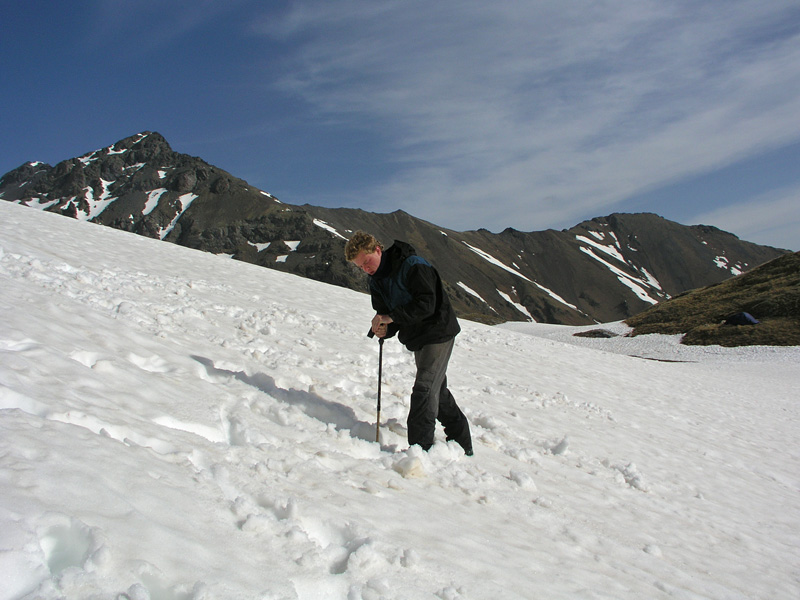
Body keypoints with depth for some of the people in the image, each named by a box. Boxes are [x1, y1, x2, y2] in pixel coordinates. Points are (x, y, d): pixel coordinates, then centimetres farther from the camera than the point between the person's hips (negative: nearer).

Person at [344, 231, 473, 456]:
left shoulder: (412, 265, -22)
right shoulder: (377, 281, 4)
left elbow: (426, 304, -30)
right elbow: (386, 314, 5)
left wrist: (391, 316, -31)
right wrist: (384, 329, -18)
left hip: (438, 333, -9)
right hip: (418, 339, 9)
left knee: (424, 391, -13)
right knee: (437, 390, 17)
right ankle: (462, 443, 32)